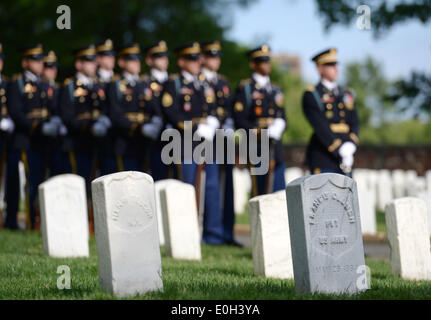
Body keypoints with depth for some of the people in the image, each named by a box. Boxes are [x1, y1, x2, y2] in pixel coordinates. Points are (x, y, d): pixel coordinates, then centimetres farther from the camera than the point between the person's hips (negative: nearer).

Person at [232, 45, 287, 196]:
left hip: (275, 147, 6)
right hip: (257, 147, -6)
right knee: (260, 194, -5)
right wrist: (261, 131, -16)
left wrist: (279, 126, -2)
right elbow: (239, 120, -7)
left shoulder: (276, 90, 19)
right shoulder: (245, 88, 1)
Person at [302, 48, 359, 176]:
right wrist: (340, 150, -19)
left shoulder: (346, 94, 18)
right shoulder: (311, 95, -1)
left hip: (345, 160, 6)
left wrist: (350, 145, -10)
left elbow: (354, 123, 10)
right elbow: (320, 127, -12)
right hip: (322, 160, -6)